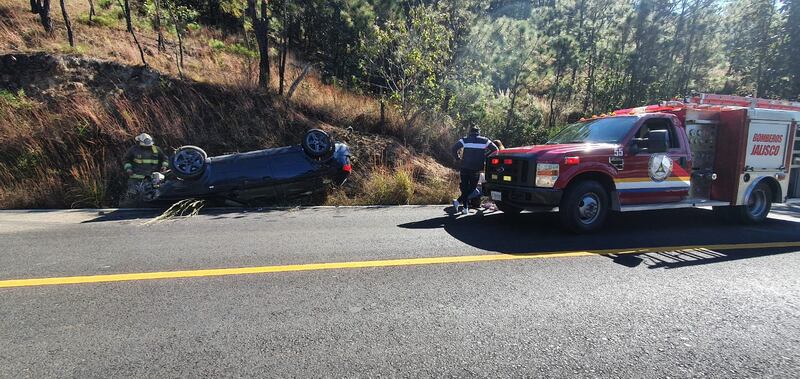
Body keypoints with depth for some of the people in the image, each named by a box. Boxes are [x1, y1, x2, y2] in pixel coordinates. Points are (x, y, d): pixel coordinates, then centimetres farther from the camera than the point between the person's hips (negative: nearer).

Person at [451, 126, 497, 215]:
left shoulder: (465, 140, 2)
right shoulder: (484, 140, 6)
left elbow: (454, 148, -10)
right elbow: (495, 149, 0)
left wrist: (458, 159, 0)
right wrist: (485, 158, 6)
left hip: (465, 167, 0)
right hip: (477, 169, 0)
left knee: (465, 187, 11)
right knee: (472, 187, 10)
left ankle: (465, 208, 7)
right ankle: (459, 201, -7)